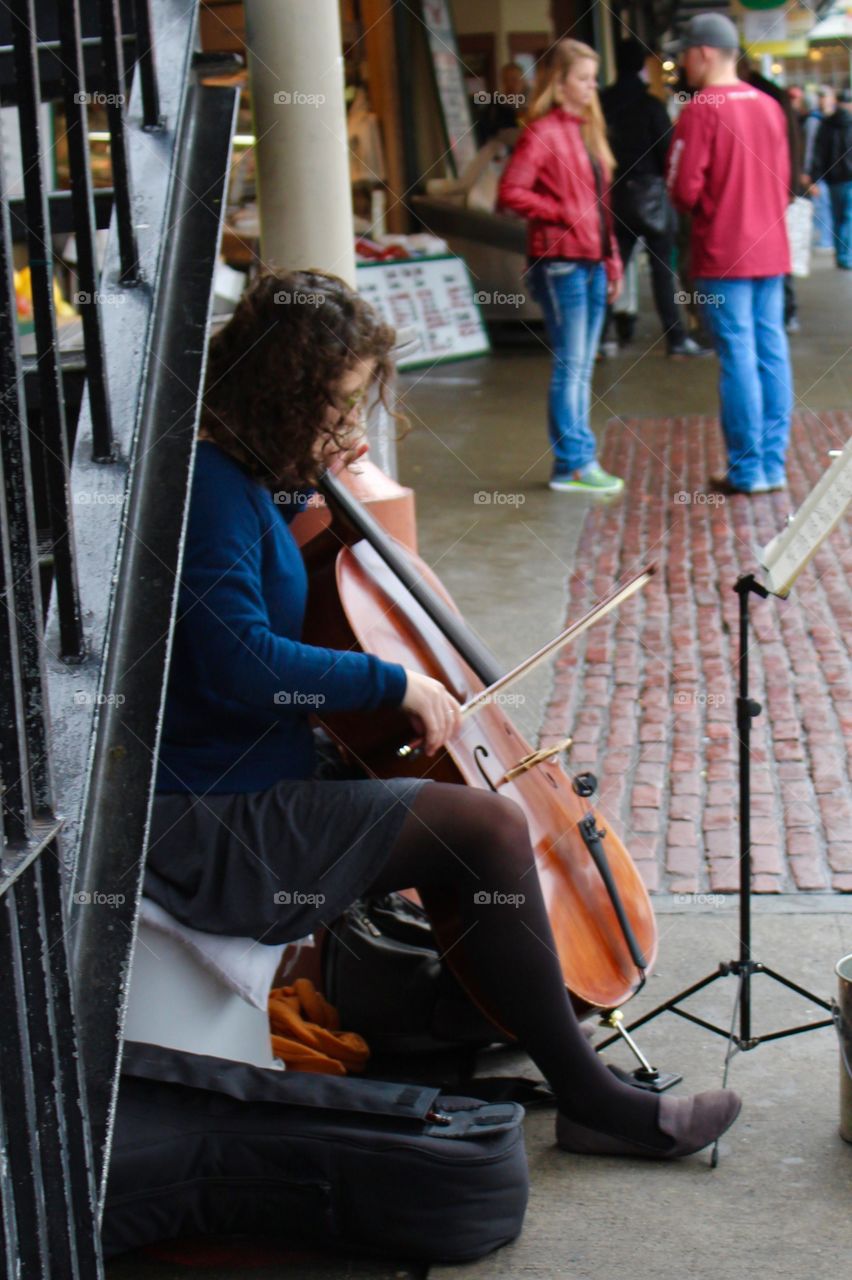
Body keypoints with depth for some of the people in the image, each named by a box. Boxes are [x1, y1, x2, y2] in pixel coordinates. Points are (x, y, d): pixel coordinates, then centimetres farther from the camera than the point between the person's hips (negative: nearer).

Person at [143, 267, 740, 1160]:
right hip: (207, 826, -11)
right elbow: (243, 664, -28)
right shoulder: (209, 489, -19)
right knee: (488, 828, -21)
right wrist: (395, 684, -18)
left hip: (250, 788, 11)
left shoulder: (241, 479, 10)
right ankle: (589, 1099, -8)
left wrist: (306, 484, 14)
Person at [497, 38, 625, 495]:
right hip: (560, 263, -8)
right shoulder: (542, 133, -9)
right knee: (570, 365, -5)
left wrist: (612, 260, 15)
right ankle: (571, 465, 1)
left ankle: (578, 460, 17)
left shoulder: (588, 130, 17)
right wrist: (563, 214, -15)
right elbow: (510, 192, -18)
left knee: (581, 368, 11)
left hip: (592, 263, 8)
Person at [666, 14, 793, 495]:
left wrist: (705, 210, 5)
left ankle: (747, 469, 1)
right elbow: (783, 180, 13)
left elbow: (684, 188, -14)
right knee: (772, 352, 8)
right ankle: (774, 464, 11)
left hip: (723, 254, -6)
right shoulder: (769, 106, 8)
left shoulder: (701, 111, -12)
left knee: (738, 357, -2)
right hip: (771, 249, 6)